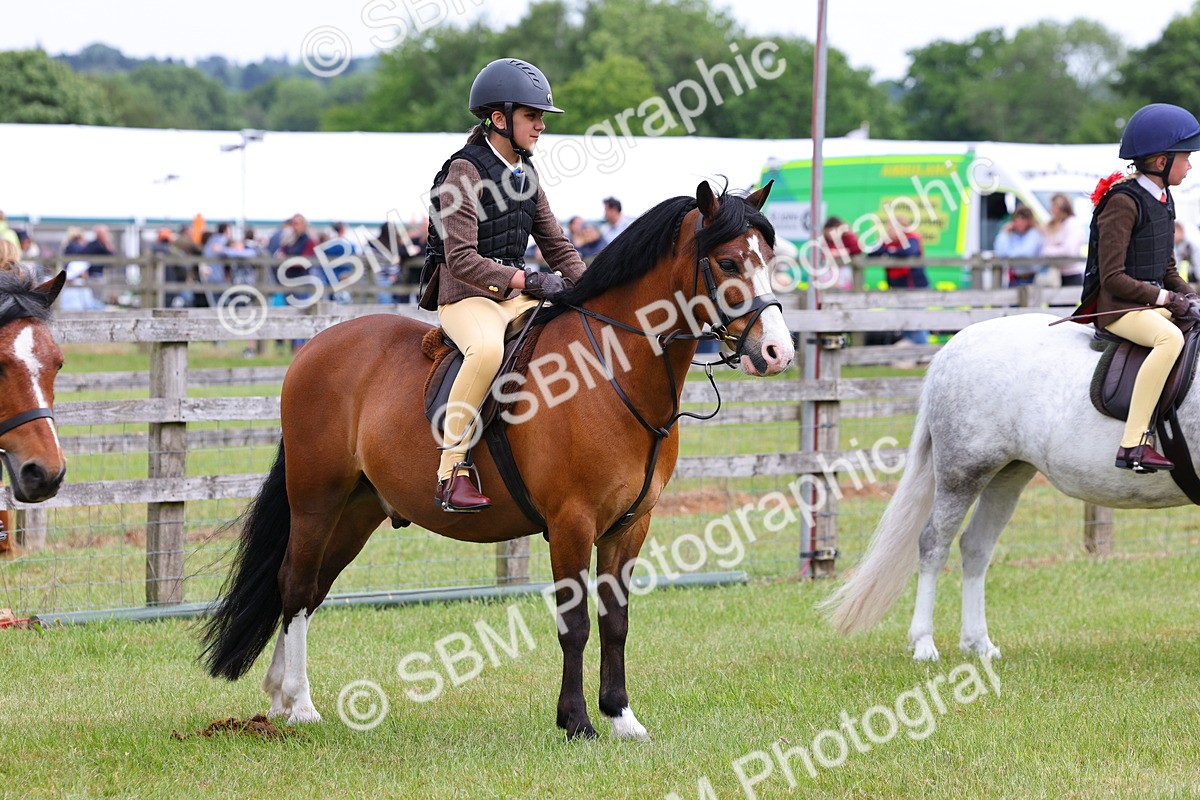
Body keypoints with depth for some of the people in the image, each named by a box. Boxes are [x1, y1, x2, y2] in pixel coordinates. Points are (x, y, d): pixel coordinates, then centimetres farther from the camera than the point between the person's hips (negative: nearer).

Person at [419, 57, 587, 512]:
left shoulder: (525, 174, 13)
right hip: (464, 295, -8)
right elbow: (461, 259, -19)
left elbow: (556, 246, 18)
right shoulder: (466, 172, -11)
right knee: (488, 348, -39)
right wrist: (529, 280, -27)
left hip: (515, 296, 8)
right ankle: (452, 472, -33)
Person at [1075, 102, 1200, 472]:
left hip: (1153, 302, 10)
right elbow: (1113, 278, -19)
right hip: (1118, 307, -10)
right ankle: (1132, 445, -40)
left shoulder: (1162, 200, 13)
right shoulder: (1123, 203, -15)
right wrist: (1165, 297, -18)